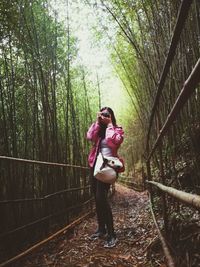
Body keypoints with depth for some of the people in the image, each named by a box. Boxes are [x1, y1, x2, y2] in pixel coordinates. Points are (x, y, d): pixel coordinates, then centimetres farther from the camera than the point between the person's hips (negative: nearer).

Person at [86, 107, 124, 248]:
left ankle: (112, 234, -10)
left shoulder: (117, 130, 2)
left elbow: (113, 141, -19)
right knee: (97, 198, 11)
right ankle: (101, 229, 25)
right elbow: (90, 137, -3)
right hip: (95, 164, 6)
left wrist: (109, 124, -8)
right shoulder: (98, 129, 17)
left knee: (101, 197, -18)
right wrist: (97, 122, -2)